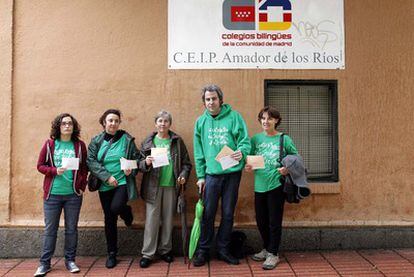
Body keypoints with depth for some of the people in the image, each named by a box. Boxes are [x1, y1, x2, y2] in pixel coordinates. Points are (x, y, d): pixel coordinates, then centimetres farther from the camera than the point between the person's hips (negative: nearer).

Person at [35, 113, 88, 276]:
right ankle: (44, 263, 17)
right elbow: (40, 165, 4)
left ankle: (70, 260, 21)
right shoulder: (49, 144, 2)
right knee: (50, 229, 7)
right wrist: (55, 171, -13)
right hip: (52, 194, 0)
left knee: (71, 229, 8)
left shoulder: (80, 145, 4)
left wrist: (82, 186, -3)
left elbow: (84, 168, 7)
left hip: (74, 194, 0)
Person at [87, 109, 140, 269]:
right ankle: (112, 254, 24)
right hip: (105, 185, 2)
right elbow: (91, 161, -5)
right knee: (109, 219, 9)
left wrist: (131, 170, -15)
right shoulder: (96, 141, 3)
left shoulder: (127, 139, 0)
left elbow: (137, 158, 5)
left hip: (123, 182, -2)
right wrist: (107, 176, -15)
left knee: (116, 208, -26)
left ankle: (126, 212, 13)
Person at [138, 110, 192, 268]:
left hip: (171, 186, 1)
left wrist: (183, 175, -9)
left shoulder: (177, 141, 6)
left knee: (168, 219, 10)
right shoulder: (148, 142, 6)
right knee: (151, 220, 1)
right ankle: (148, 254, 11)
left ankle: (165, 250, 25)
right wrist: (146, 163, -17)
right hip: (153, 186, -1)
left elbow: (186, 163, 7)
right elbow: (140, 164, 4)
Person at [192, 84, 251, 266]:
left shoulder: (233, 117, -2)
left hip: (232, 173, -1)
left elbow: (245, 140, -7)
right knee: (208, 214, 6)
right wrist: (200, 175, 4)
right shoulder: (201, 122, 5)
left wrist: (241, 152, -29)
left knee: (228, 214, 10)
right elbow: (199, 152, 7)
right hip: (211, 173, 1)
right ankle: (203, 250, 21)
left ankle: (223, 249, 25)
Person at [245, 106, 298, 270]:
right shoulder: (256, 139, 6)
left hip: (276, 185, -4)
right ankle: (266, 249, 35)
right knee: (261, 220, 14)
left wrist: (287, 169, -15)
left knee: (274, 221, 4)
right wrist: (248, 167, -10)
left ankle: (273, 254, 20)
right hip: (259, 186, 4)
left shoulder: (284, 139, -2)